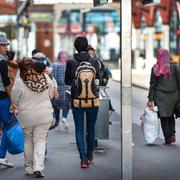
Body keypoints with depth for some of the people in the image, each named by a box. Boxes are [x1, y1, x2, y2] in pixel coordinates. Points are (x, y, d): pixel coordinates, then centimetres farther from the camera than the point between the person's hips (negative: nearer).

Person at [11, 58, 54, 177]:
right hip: (45, 114, 1)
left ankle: (29, 168, 21)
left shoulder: (19, 82, -14)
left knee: (28, 141, 15)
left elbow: (14, 100, -3)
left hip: (27, 116, -1)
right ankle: (38, 167, -8)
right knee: (40, 140, 6)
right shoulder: (45, 78, -7)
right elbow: (51, 95, 7)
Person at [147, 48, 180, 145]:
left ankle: (167, 139, 4)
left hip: (160, 96, -1)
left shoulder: (155, 69, -4)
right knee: (171, 115, 20)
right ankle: (172, 134, 3)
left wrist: (150, 99, 0)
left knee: (163, 117, 7)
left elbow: (152, 84, -2)